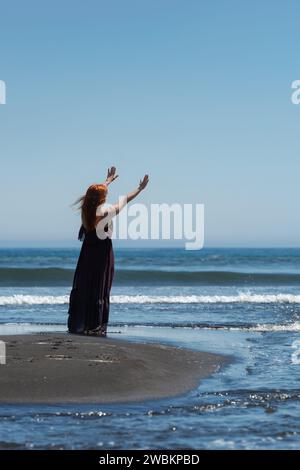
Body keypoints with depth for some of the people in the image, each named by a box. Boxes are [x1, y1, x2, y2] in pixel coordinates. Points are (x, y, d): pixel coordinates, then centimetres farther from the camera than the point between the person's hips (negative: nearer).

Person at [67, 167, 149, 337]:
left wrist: (109, 180, 36)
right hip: (103, 252, -6)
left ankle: (77, 324, 12)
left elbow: (97, 191, 20)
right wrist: (140, 188, 9)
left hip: (88, 251, 6)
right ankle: (95, 326, 1)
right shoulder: (105, 211, -14)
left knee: (82, 287, 9)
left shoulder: (86, 209, 1)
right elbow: (125, 201, -4)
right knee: (100, 290, 0)